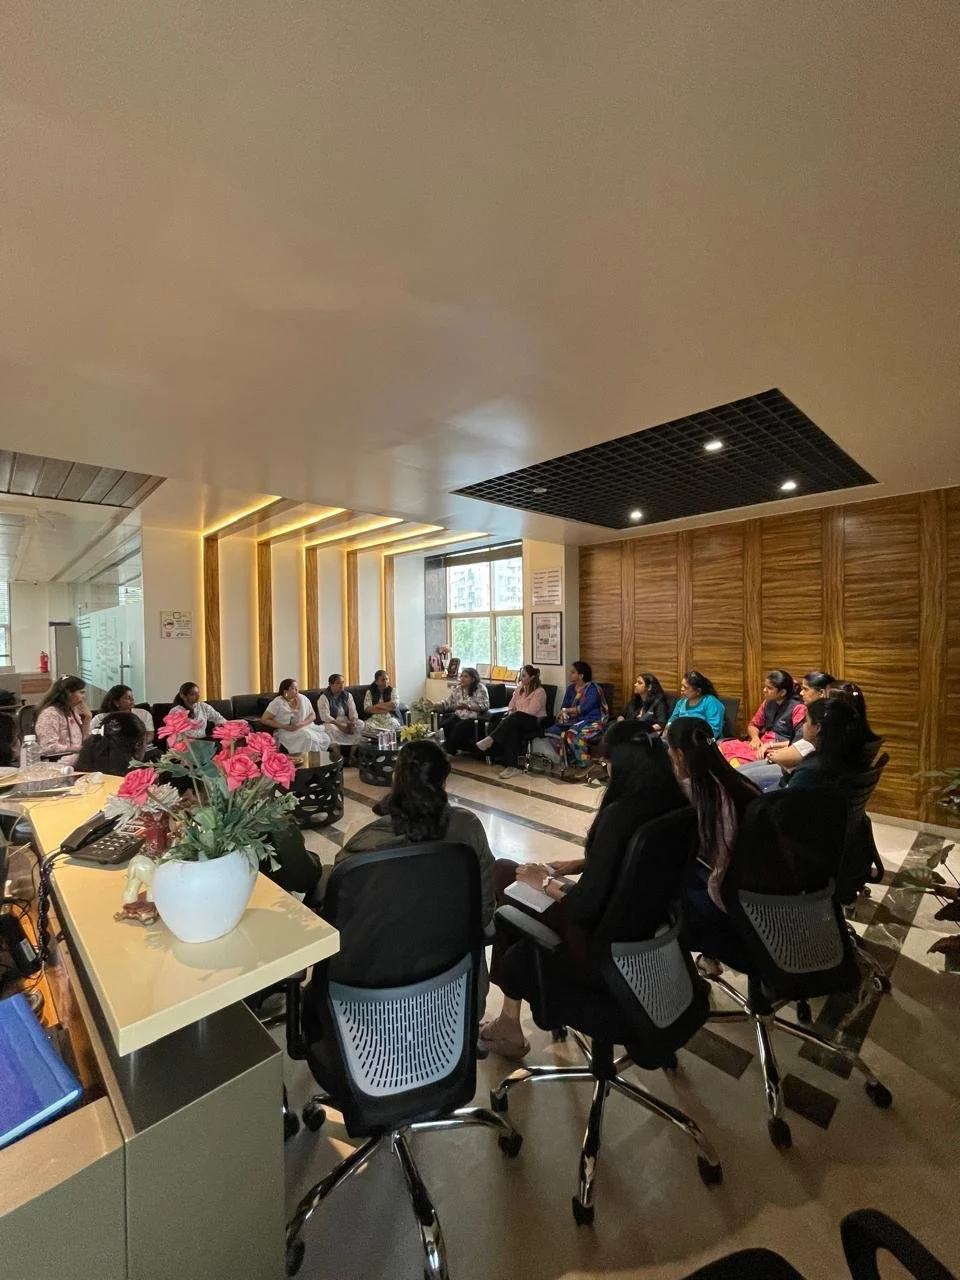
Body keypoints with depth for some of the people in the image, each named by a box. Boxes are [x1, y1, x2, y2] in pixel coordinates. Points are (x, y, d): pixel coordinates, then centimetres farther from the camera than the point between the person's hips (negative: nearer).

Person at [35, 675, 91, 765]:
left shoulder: (72, 711, 16)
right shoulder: (50, 713, -10)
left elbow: (83, 742, 16)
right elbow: (49, 748, -18)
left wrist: (87, 719, 6)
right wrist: (79, 749, -18)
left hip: (75, 756, 9)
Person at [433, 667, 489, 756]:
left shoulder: (480, 688, -4)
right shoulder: (457, 689, 13)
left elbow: (485, 706, -12)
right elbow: (448, 704, 10)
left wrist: (468, 707, -22)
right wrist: (434, 704, -7)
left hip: (473, 718, -5)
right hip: (458, 716, 5)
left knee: (458, 727, -30)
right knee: (444, 724, -22)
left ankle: (450, 751, -12)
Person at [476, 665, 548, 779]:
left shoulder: (539, 691, -7)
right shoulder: (519, 688, 17)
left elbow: (530, 711, -16)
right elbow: (511, 706, 16)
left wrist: (512, 715, -13)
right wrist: (510, 713, -7)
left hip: (534, 722, -5)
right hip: (517, 720, 5)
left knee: (513, 720, -36)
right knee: (511, 729, -33)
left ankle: (490, 739, -34)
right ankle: (511, 766, -38)